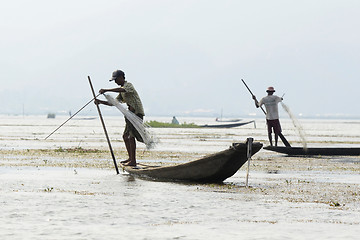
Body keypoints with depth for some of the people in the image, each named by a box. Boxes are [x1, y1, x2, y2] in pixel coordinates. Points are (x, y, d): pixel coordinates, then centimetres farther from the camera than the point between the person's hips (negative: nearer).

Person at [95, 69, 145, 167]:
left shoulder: (128, 85, -9)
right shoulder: (122, 92, 20)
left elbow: (121, 89, -32)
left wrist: (106, 90, -34)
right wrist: (101, 102, 6)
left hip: (137, 113, -10)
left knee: (131, 136, -13)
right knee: (125, 136, 14)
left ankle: (133, 161, -13)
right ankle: (131, 158, 22)